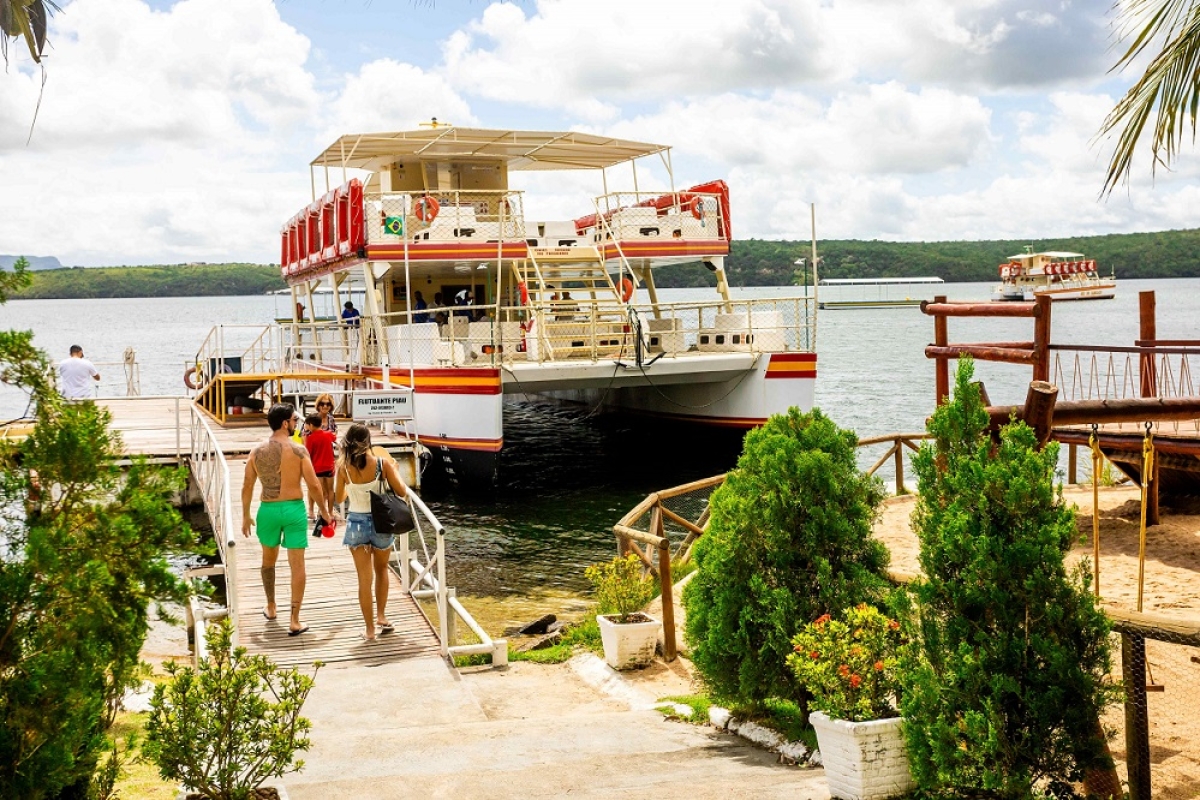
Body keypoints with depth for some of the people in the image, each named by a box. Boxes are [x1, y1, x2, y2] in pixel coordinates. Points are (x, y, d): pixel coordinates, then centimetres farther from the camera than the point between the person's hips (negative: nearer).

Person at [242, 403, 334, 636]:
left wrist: (245, 516, 15)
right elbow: (313, 485, -9)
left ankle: (271, 607, 38)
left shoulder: (256, 452, -1)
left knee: (269, 560, 24)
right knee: (297, 565, 1)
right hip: (294, 509, -3)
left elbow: (247, 487, 4)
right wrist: (325, 511, 4)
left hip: (268, 510, 3)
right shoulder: (298, 450, -10)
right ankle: (294, 621, -2)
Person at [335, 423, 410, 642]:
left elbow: (339, 498, 5)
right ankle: (381, 617, 26)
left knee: (364, 578, 7)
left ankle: (370, 629, 11)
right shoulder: (382, 463, -11)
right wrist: (393, 469, 9)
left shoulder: (344, 467, -9)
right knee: (381, 570, 26)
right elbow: (402, 491, -5)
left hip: (356, 523, 0)